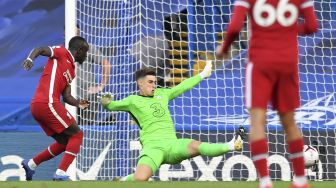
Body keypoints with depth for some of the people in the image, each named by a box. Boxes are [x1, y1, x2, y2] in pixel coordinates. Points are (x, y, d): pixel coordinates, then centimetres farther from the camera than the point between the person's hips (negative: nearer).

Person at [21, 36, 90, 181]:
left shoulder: (71, 71, 25)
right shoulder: (62, 52, 3)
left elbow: (66, 96, 19)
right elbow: (40, 50, -11)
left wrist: (78, 103, 1)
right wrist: (30, 58, -31)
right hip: (48, 103, -9)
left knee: (65, 142, 18)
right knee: (76, 135, -5)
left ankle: (31, 164, 20)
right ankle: (61, 174, -13)